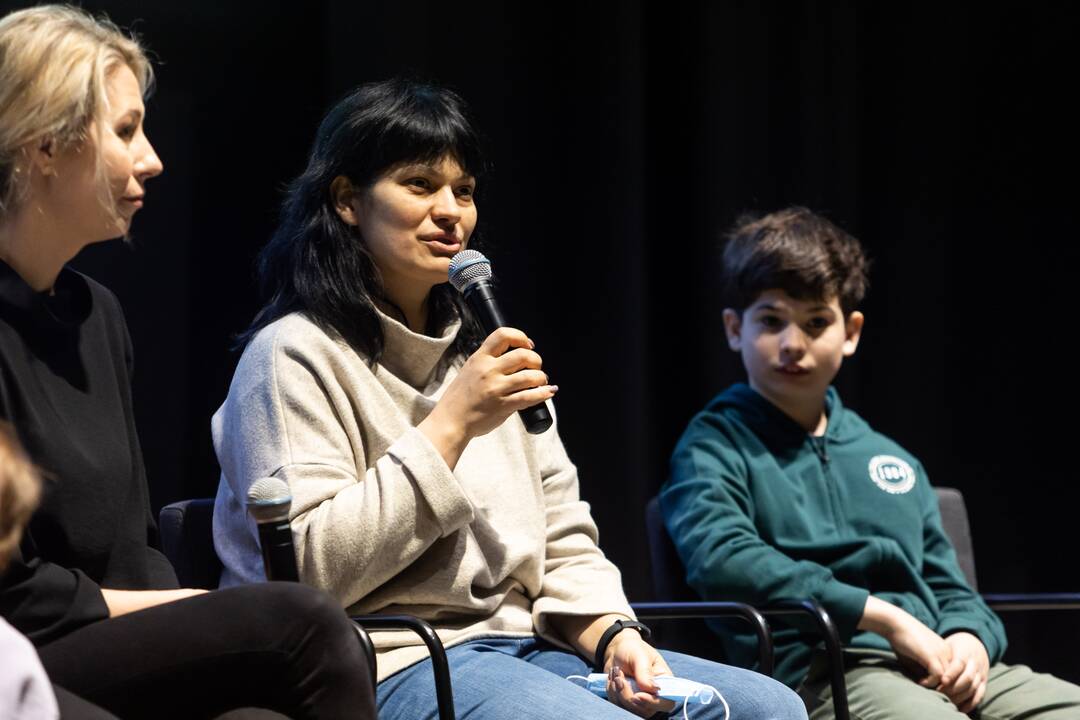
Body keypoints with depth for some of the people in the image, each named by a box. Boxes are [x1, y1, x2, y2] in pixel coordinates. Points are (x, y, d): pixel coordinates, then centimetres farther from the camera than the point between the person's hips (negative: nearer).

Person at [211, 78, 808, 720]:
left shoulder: (481, 348, 22)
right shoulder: (294, 356, -4)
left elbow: (563, 539, 19)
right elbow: (311, 573, -16)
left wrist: (613, 637, -2)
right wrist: (451, 424, -16)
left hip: (519, 644, 8)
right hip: (391, 662, -8)